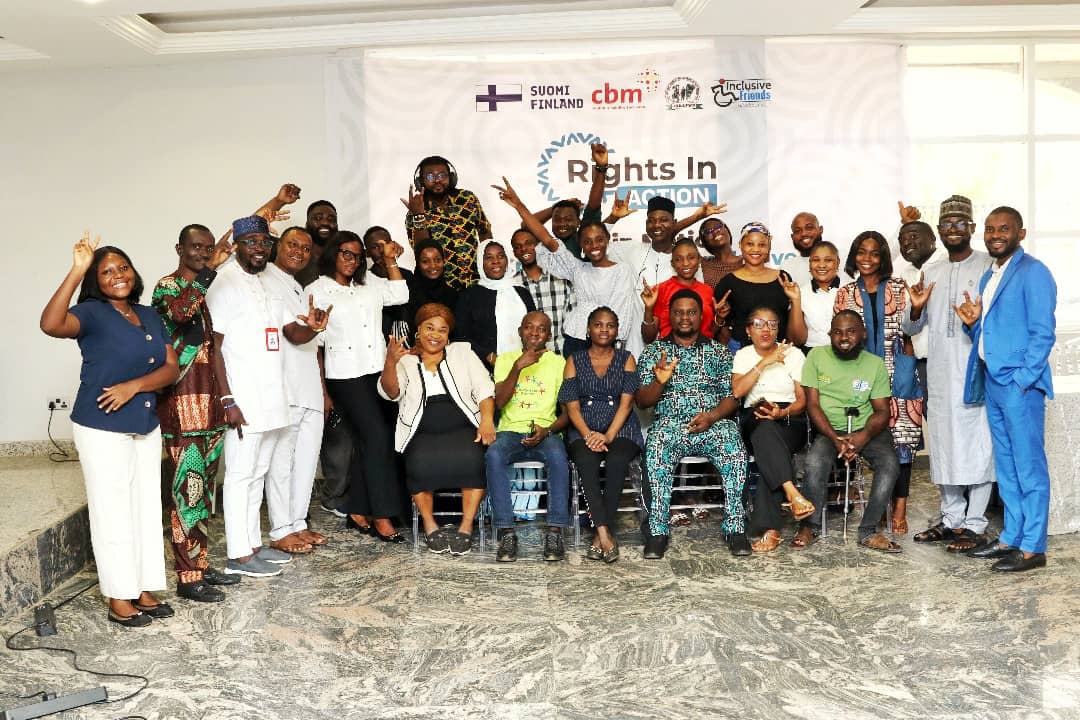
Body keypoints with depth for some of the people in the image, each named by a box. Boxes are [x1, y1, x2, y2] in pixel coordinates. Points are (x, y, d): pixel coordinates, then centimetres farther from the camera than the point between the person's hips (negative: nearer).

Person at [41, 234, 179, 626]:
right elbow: (51, 325, -32)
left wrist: (133, 386, -14)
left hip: (146, 427, 6)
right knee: (113, 513, 0)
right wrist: (76, 271, -34)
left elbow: (171, 368, 3)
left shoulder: (150, 316, 9)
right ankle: (119, 601, 11)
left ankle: (145, 592, 23)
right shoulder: (92, 314, -9)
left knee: (147, 510, 11)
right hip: (102, 429, -6)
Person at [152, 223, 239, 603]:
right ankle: (188, 577, 3)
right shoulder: (167, 286, -6)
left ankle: (200, 563, 22)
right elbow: (180, 311, -31)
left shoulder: (208, 290, 17)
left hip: (211, 403, 8)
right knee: (187, 489, -4)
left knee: (204, 487, 13)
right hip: (182, 404, -8)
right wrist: (209, 270, -33)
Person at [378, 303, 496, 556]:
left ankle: (466, 526, -24)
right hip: (422, 433, 0)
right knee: (420, 463, -32)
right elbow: (390, 392, -5)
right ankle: (430, 525, -16)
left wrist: (487, 418, -10)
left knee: (470, 458, -32)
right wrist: (390, 363, -25)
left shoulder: (462, 352, 17)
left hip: (462, 428, 1)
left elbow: (484, 388, 9)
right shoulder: (405, 360, 13)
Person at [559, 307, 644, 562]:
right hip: (584, 430, 0)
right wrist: (589, 435, -14)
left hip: (620, 428, 0)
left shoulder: (626, 359, 12)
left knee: (617, 461, -34)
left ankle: (602, 535, -26)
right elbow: (572, 406, 4)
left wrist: (608, 436, -17)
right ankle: (606, 534, -34)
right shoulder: (575, 361, 13)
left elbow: (626, 402, -1)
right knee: (586, 461, -34)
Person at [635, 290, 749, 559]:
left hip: (713, 424, 1)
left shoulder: (719, 352, 14)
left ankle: (735, 528, -22)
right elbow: (642, 400, 5)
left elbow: (732, 397, 8)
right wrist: (660, 381, -15)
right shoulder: (653, 352, 12)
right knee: (656, 452, -35)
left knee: (735, 451, -32)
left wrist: (712, 416, -12)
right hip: (670, 424, -1)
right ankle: (658, 531, -27)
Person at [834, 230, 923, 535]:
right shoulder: (845, 294, 11)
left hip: (896, 373, -1)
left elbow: (909, 332, 4)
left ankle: (899, 508, -4)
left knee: (901, 436, -7)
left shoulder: (898, 289, 8)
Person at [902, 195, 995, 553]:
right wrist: (915, 308, -4)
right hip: (939, 374, 6)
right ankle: (951, 519, 22)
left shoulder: (989, 267, -1)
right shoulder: (930, 273, 16)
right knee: (943, 444, 11)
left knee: (977, 444, -3)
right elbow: (910, 328, 17)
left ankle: (974, 524, 5)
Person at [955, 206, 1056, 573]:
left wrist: (1021, 381, -17)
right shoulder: (988, 276, 16)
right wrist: (973, 322, 1)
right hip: (992, 380, 8)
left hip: (1019, 383, -8)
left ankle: (1032, 548, 6)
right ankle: (1011, 537, 24)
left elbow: (1043, 334, -14)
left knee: (1029, 467, -1)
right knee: (1005, 466, 14)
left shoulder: (1033, 273, -9)